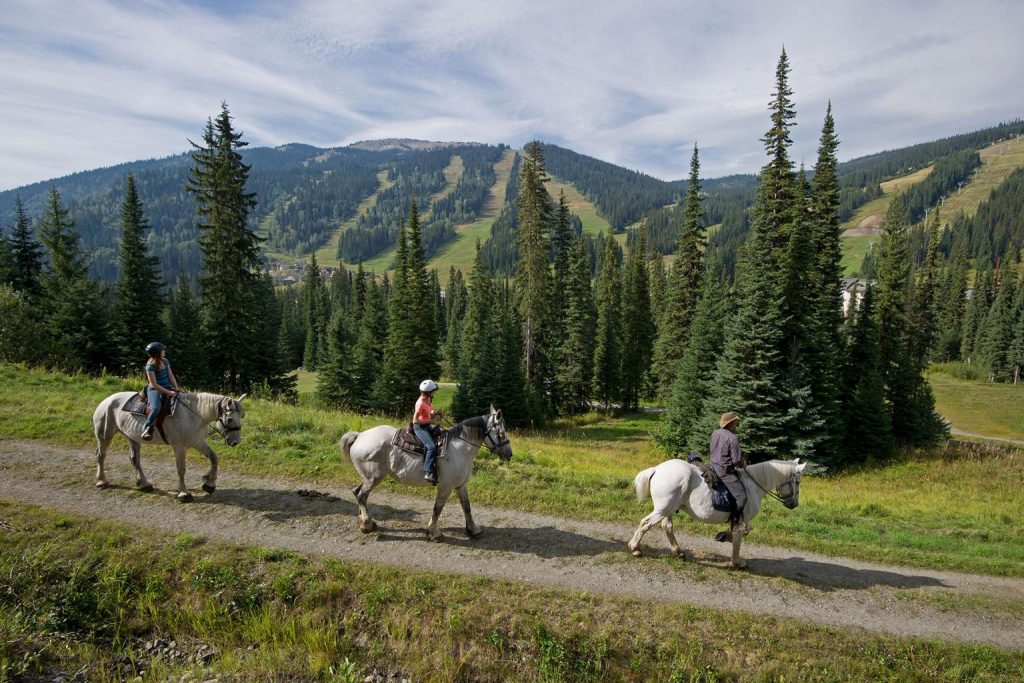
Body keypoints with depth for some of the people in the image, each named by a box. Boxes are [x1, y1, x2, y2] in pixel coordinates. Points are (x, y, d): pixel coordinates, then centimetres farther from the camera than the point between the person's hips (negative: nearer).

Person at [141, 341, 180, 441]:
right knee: (156, 408, -32)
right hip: (155, 390, -8)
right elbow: (154, 384, -18)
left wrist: (176, 388, -4)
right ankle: (147, 428, -12)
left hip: (167, 388, 8)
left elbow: (171, 376, 9)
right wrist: (168, 392, -20)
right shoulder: (150, 366, -16)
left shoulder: (165, 361, 6)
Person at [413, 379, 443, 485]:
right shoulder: (421, 403, -21)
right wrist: (429, 421, -22)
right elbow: (415, 420, -22)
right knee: (432, 446, -25)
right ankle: (428, 472, -22)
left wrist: (435, 414, -1)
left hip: (427, 426, 10)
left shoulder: (429, 400, 5)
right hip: (419, 427, -10)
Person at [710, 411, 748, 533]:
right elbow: (737, 460, -17)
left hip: (713, 465, 10)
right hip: (725, 471, -10)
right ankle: (736, 521, 1)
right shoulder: (733, 438, -18)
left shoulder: (715, 433, 6)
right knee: (742, 496, -6)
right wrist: (741, 465, 6)